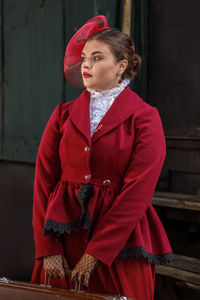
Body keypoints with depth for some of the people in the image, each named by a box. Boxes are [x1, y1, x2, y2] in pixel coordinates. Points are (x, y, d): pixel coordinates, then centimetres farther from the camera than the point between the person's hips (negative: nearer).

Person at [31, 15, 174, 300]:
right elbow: (44, 181, 2)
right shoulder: (63, 115, 7)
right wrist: (48, 249, -8)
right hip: (64, 239, 3)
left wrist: (95, 254, -14)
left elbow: (137, 192, -10)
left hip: (120, 242, -3)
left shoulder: (144, 118, -3)